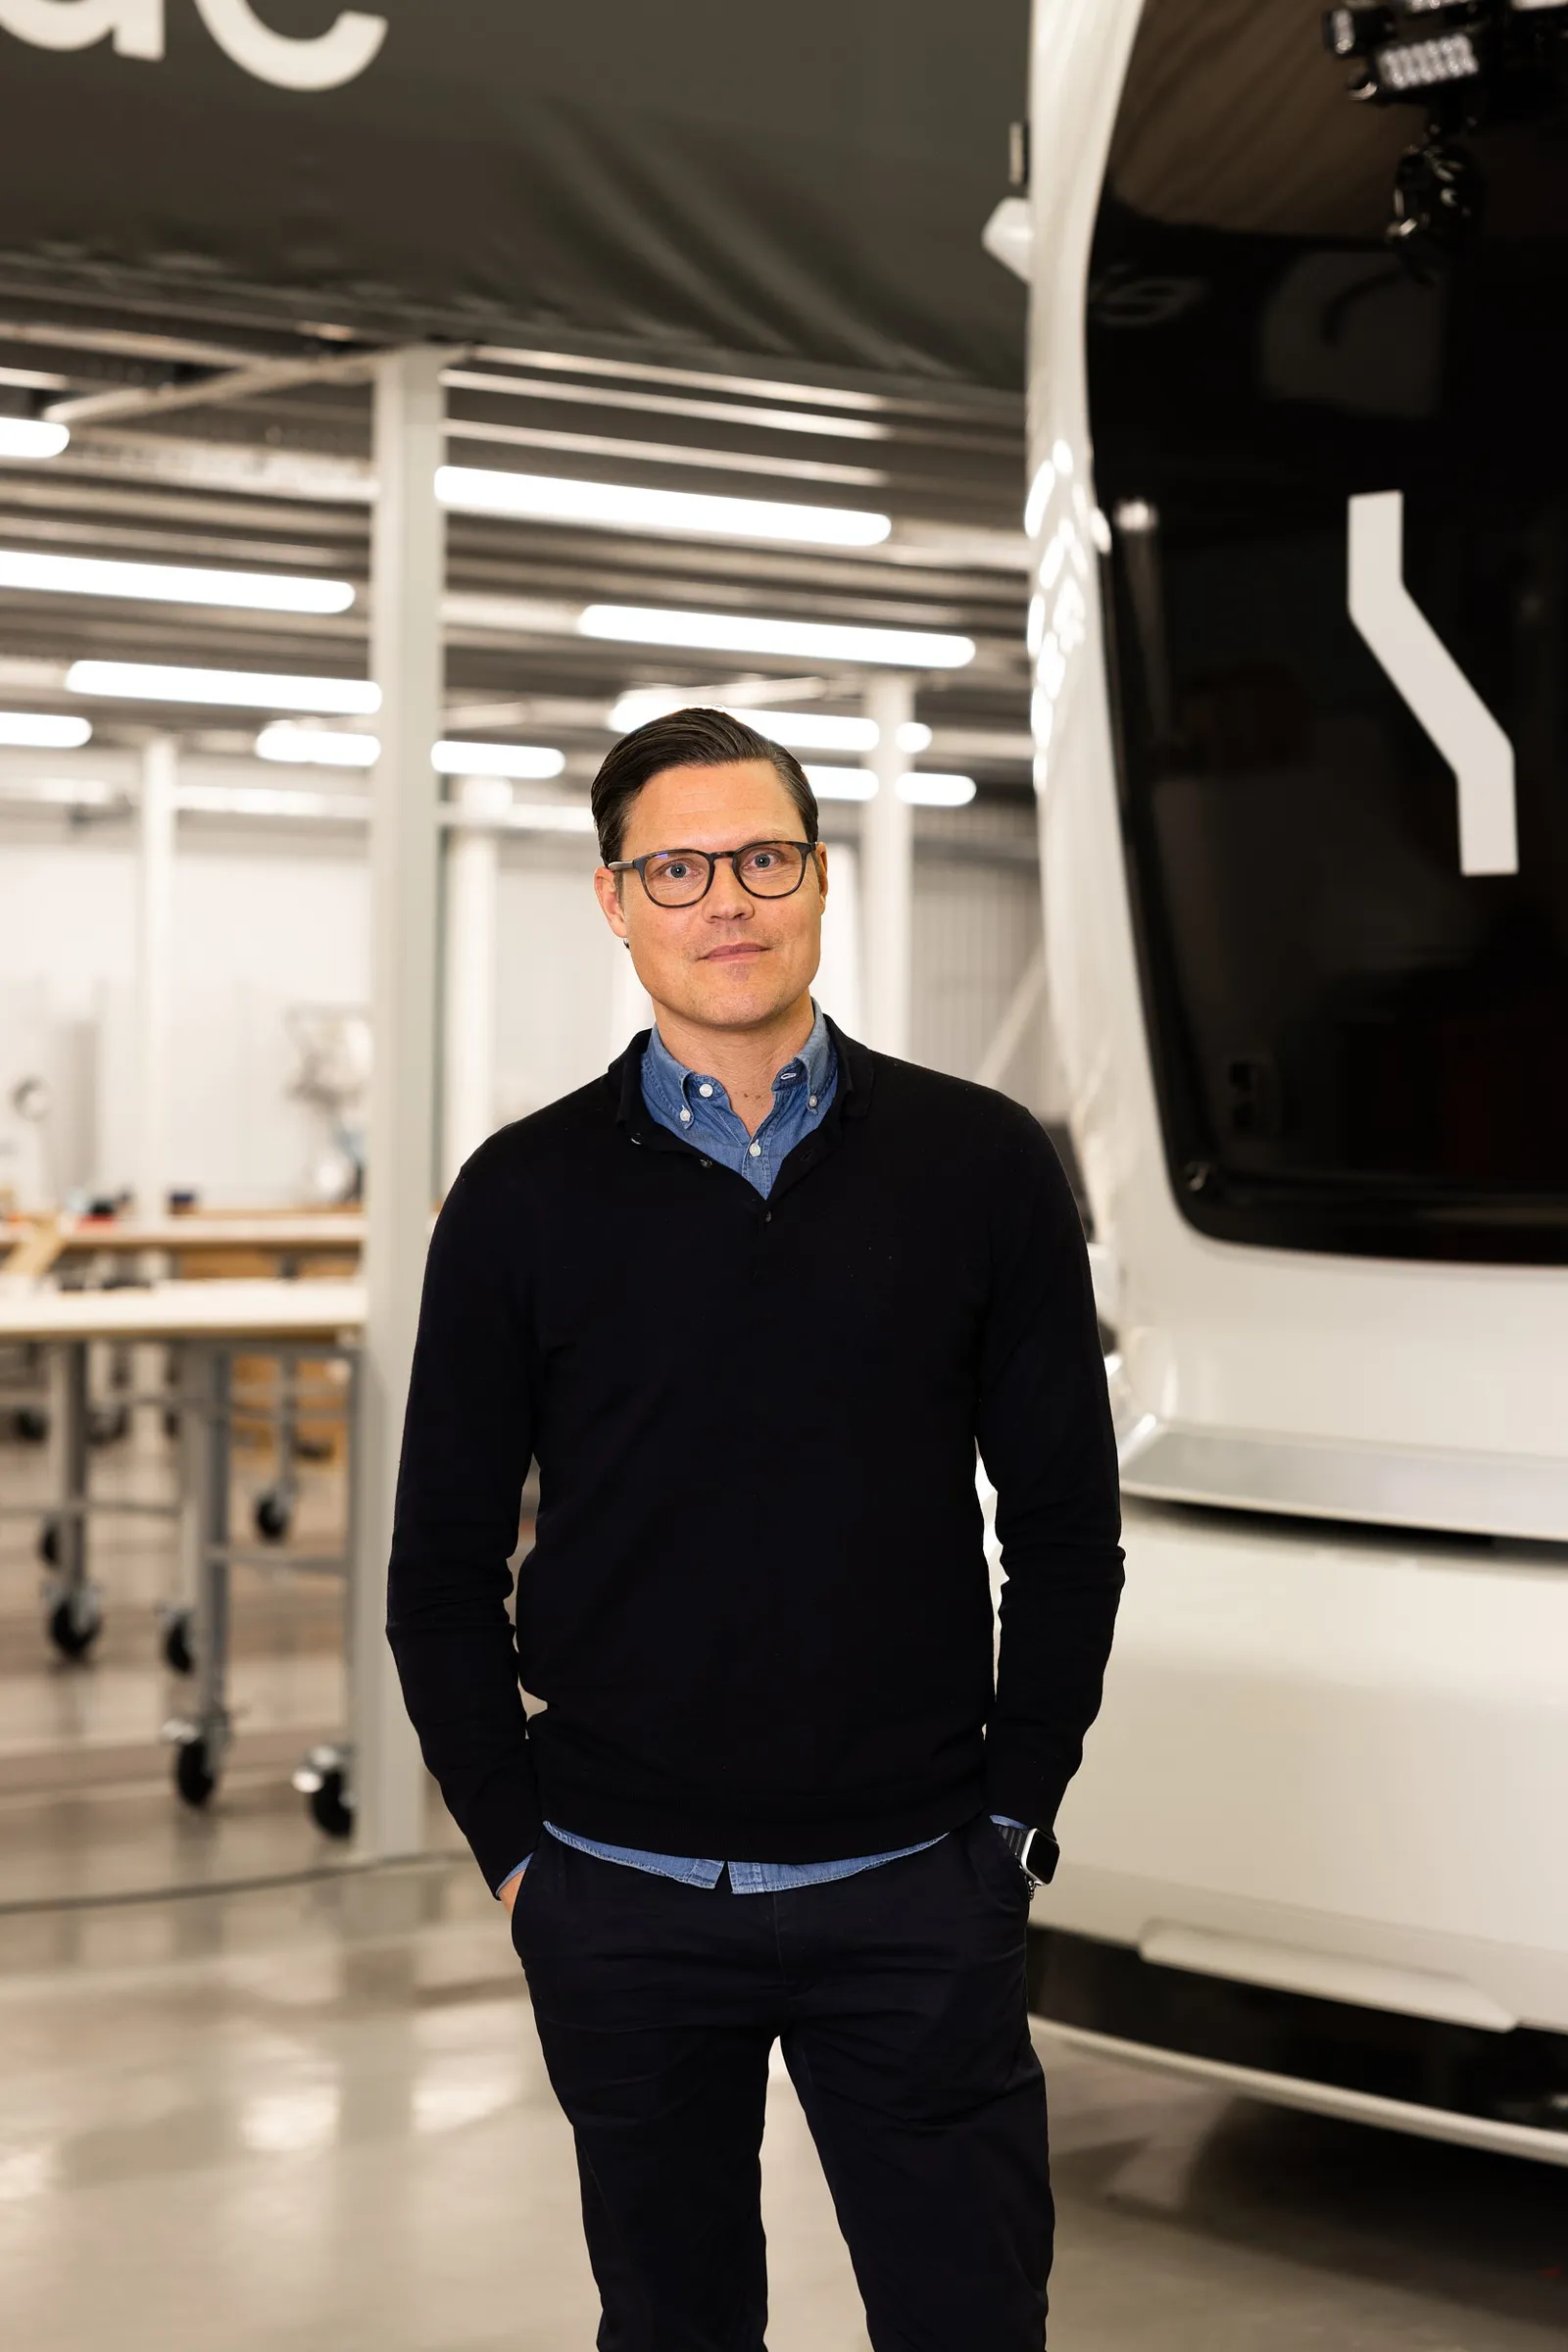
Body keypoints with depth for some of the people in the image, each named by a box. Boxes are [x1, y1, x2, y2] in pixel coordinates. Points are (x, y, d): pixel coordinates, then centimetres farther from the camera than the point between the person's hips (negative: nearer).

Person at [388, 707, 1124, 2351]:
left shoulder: (979, 1166, 1)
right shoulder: (524, 1196, 1)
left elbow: (1066, 1522, 5)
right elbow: (442, 1567, 5)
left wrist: (1013, 1808, 1)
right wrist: (513, 1845, 0)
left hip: (917, 1895, 0)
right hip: (625, 1906, 1)